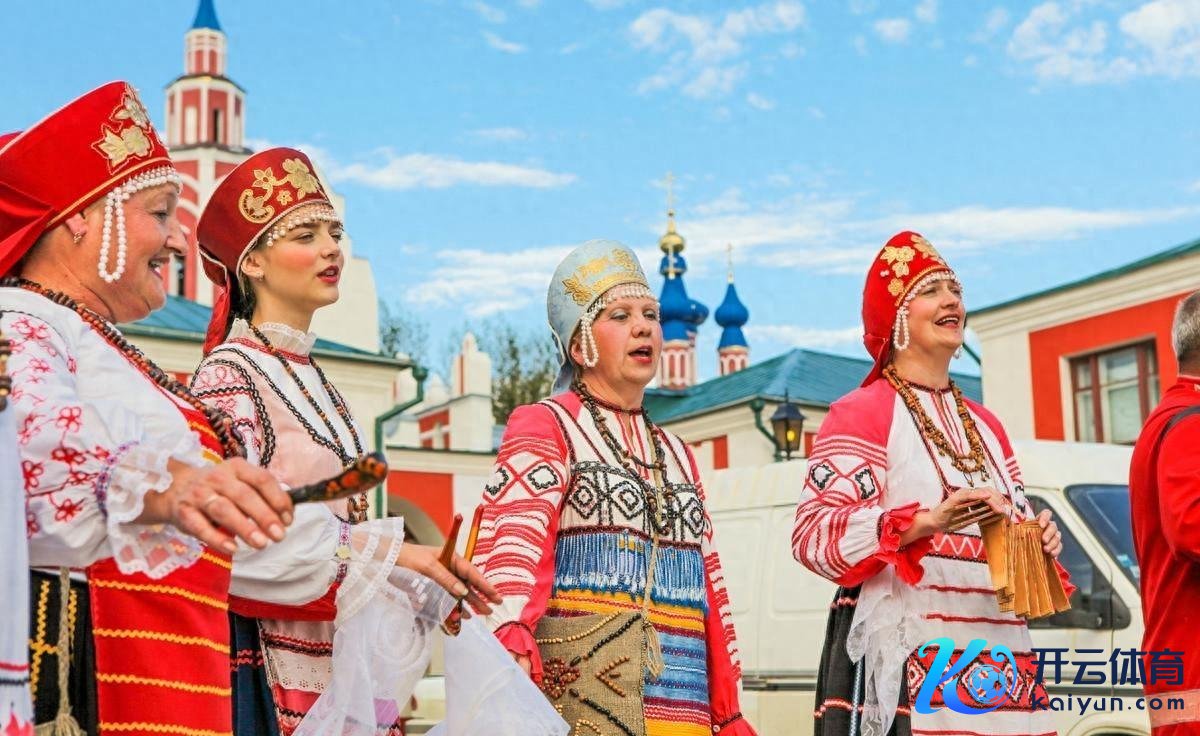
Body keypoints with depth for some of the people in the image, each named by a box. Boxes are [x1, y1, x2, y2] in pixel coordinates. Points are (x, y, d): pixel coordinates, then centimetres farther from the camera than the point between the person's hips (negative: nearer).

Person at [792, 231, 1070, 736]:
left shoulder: (984, 425, 21)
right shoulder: (862, 413, -2)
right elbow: (814, 533, -14)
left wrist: (1040, 541, 4)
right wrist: (928, 520, -25)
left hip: (997, 659, 7)